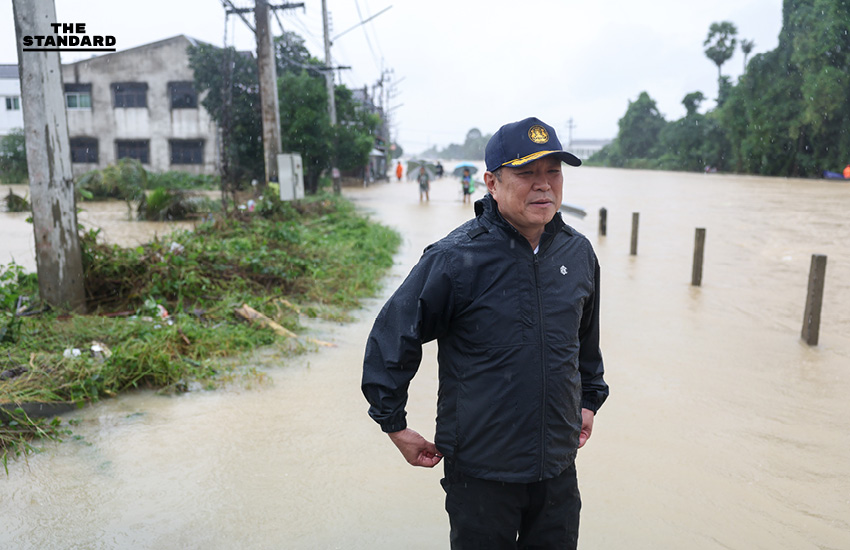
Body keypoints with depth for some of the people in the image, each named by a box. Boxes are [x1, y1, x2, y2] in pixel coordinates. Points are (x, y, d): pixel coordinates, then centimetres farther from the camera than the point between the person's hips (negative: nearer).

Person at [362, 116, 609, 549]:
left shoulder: (579, 253, 0)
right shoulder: (454, 258, -19)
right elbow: (391, 337, -11)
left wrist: (590, 399, 22)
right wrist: (395, 425, -6)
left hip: (559, 467, 5)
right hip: (480, 470, -4)